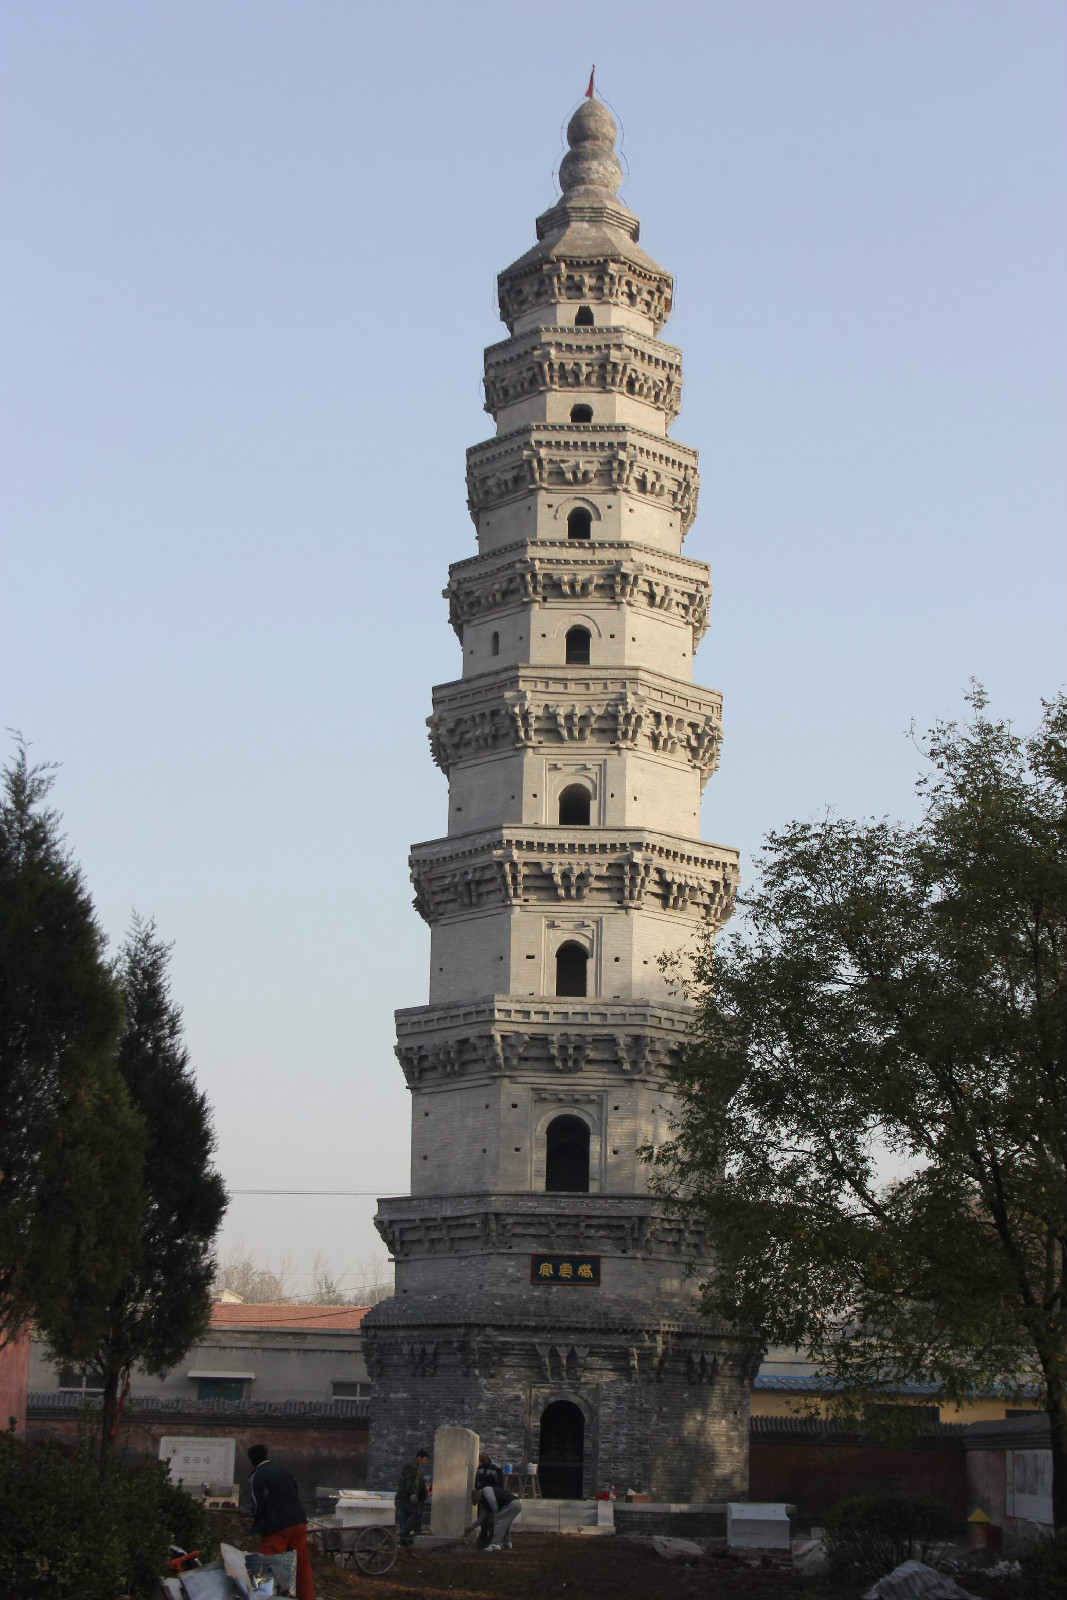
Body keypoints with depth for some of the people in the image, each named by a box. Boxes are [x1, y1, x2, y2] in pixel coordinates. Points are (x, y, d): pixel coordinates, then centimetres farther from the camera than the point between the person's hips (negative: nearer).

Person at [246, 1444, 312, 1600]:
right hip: (299, 1522, 6)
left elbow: (258, 1505, -9)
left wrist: (255, 1527, 10)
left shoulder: (256, 1478, -5)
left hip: (277, 1527, -6)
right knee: (302, 1565, 14)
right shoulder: (283, 1471, 14)